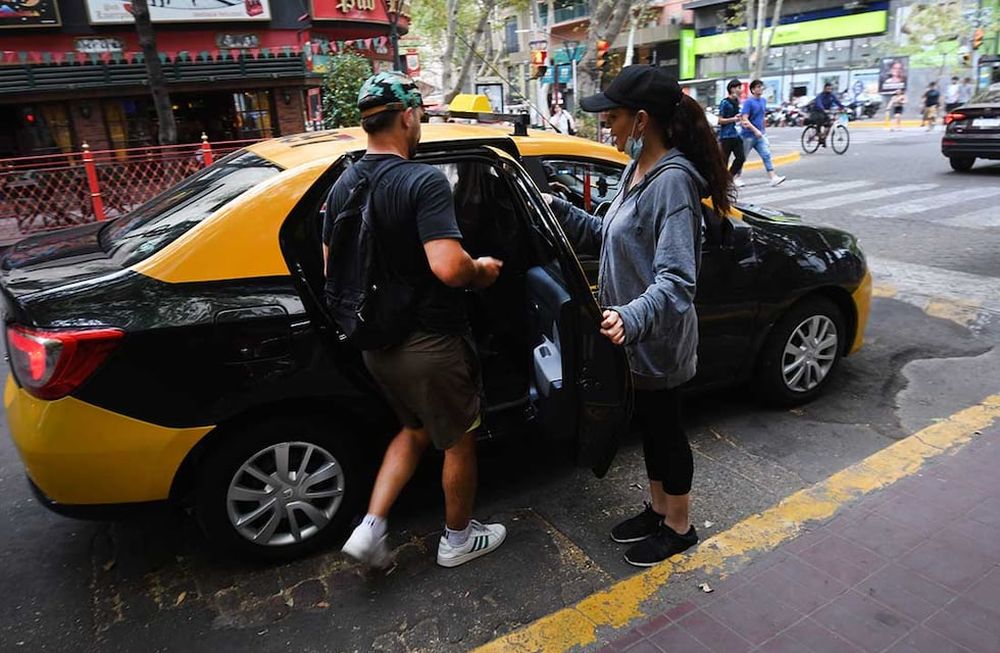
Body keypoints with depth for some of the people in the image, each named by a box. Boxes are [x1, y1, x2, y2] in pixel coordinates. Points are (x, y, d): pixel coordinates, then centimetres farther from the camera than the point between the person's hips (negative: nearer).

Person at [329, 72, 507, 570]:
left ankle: (371, 529, 22)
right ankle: (458, 538, 34)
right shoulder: (424, 181, -20)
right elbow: (449, 267, -32)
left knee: (415, 430, 27)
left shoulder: (343, 186, 3)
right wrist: (482, 271, -11)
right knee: (459, 440, 15)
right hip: (431, 345, -7)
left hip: (377, 343, 7)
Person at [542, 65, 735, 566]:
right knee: (649, 425, 22)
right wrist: (560, 209, 6)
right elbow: (608, 237, 12)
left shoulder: (673, 180, -23)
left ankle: (678, 527, 33)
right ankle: (658, 510, 43)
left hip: (657, 339, -9)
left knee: (665, 429, 10)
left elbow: (677, 279, -30)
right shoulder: (637, 170, 5)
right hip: (632, 333, 9)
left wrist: (633, 317, -46)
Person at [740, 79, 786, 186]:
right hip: (749, 135, -6)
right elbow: (744, 119, -20)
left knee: (766, 155, -7)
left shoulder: (763, 101, 9)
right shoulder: (748, 102, -12)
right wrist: (755, 130, -26)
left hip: (760, 135, 6)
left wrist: (762, 130, 19)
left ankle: (773, 177, -14)